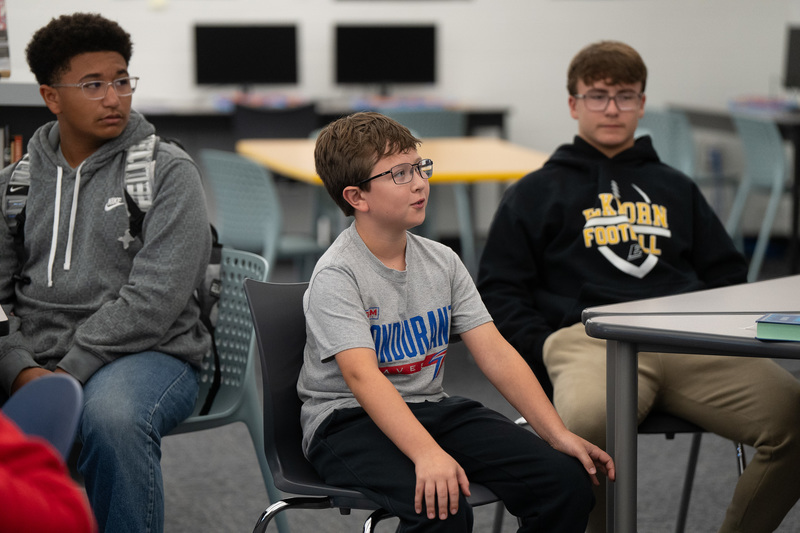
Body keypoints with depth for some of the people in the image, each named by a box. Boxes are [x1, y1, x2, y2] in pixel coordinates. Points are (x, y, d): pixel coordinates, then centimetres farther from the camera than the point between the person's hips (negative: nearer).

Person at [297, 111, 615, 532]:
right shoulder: (336, 276, -14)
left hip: (430, 408, 6)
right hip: (349, 419, -6)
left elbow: (496, 354, 3)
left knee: (567, 478, -12)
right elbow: (363, 376, -27)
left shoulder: (442, 262, 7)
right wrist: (427, 454, -41)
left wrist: (558, 434, -8)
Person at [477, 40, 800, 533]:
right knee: (585, 422, -40)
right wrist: (547, 350, -3)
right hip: (588, 336, -3)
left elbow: (728, 274, 29)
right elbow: (499, 289, 15)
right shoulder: (536, 192, 22)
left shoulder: (675, 188, 32)